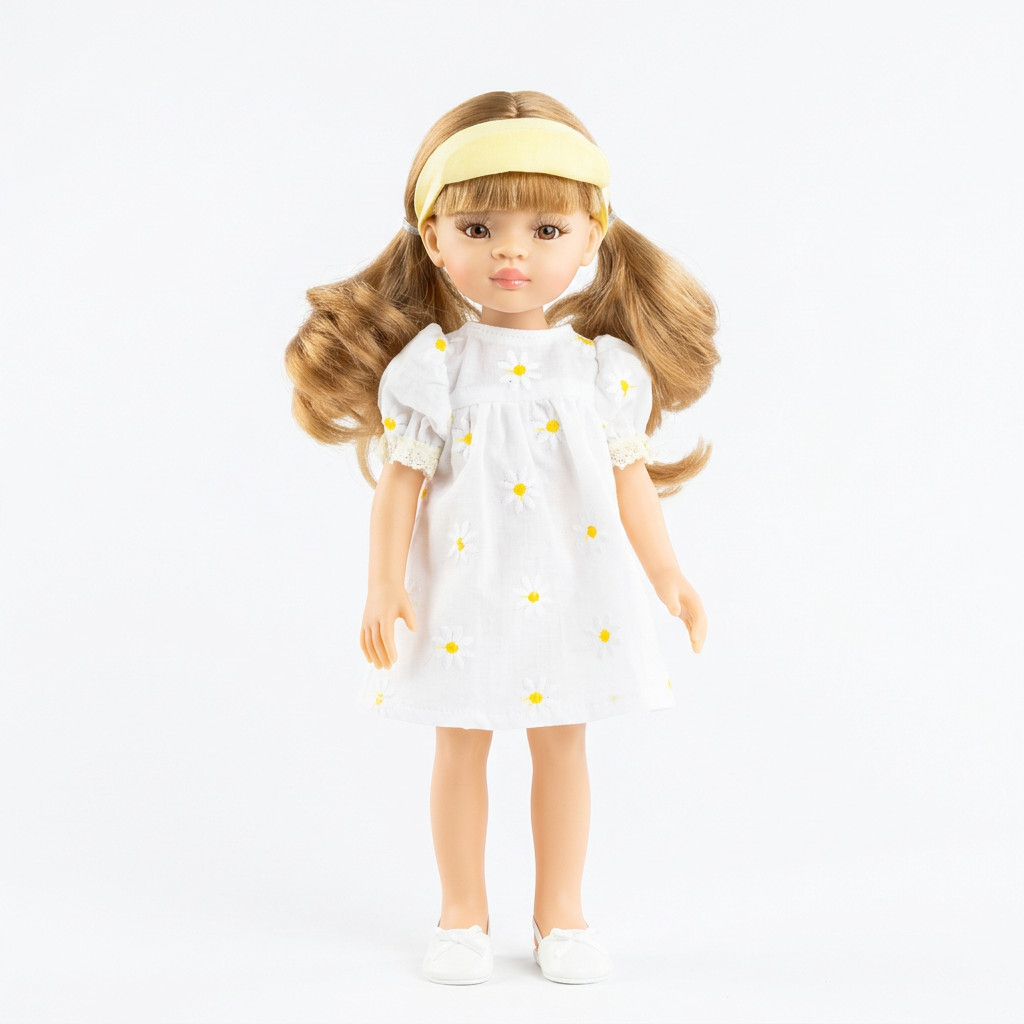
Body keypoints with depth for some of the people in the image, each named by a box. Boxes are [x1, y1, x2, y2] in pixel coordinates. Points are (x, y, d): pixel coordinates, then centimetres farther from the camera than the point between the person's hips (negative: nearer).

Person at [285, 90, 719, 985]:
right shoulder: (431, 366, -8)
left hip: (574, 595, 2)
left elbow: (630, 478, 5)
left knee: (562, 742, 12)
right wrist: (383, 585, -9)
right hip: (462, 595, -1)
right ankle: (462, 916, 27)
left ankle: (561, 914, 28)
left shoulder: (606, 364, -2)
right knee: (461, 742, 9)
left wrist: (668, 578, 5)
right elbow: (401, 481, -5)